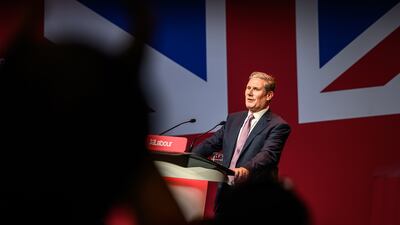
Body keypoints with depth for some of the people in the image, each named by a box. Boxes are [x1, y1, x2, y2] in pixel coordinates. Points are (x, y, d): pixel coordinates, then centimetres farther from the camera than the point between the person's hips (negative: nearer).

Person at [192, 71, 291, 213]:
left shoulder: (278, 126, -7)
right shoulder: (234, 119, 16)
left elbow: (268, 155, -22)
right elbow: (211, 144, 15)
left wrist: (246, 169, -42)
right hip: (225, 192, 6)